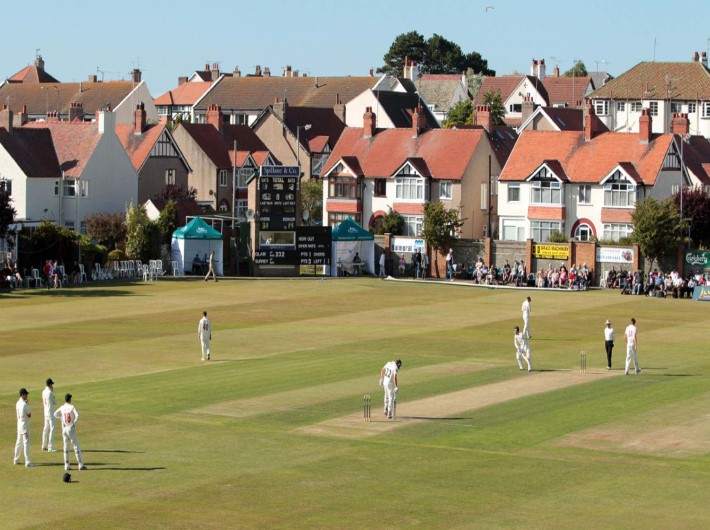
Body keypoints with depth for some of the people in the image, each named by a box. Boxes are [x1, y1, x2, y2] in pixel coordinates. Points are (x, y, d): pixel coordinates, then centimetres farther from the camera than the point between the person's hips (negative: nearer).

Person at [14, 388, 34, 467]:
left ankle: (16, 460, 27)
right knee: (26, 443, -8)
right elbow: (29, 415, -14)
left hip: (19, 424, 9)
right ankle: (27, 462, -10)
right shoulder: (24, 404, -21)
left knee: (19, 442, 18)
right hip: (24, 426, -9)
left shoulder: (18, 403, 6)